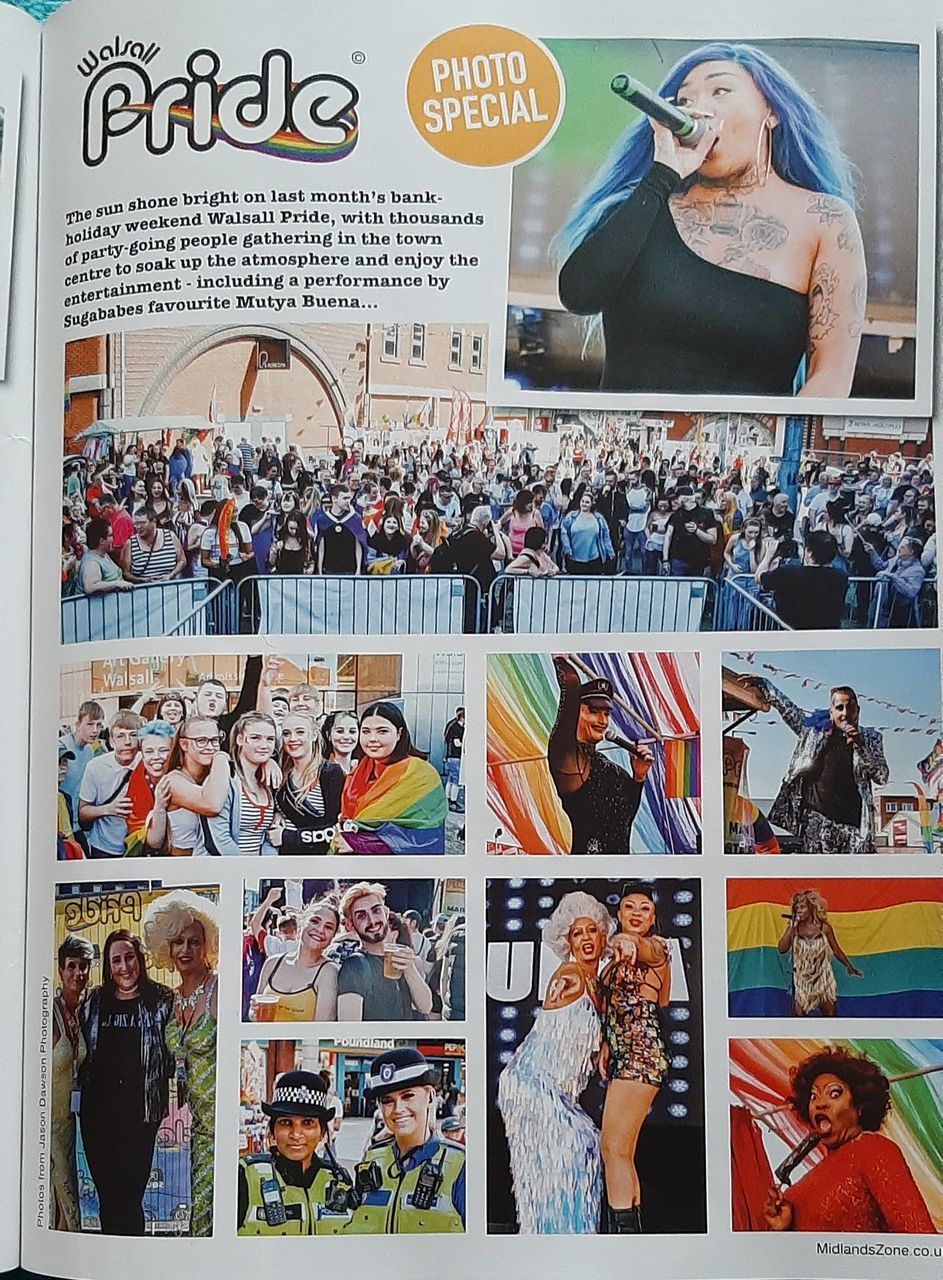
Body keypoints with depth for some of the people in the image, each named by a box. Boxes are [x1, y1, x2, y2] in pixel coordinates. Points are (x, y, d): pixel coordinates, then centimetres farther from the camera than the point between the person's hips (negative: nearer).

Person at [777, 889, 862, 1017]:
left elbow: (836, 950, 7)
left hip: (823, 979, 0)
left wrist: (850, 967, 14)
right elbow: (781, 949, -16)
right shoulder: (794, 928, -4)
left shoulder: (824, 928, -5)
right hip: (802, 981, 0)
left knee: (831, 1014, 5)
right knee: (799, 1014, 0)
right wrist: (791, 927, -19)